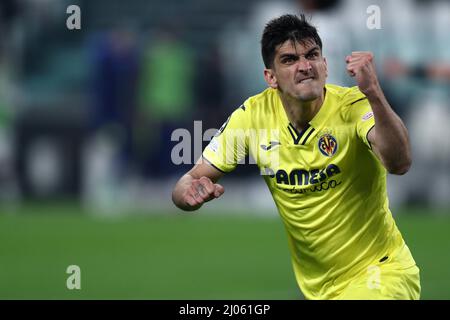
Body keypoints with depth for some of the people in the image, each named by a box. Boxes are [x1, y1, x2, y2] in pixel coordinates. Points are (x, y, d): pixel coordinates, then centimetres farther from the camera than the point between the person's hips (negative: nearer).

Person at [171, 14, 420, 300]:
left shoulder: (354, 106, -18)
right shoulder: (252, 116, -6)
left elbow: (399, 164, -36)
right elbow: (189, 181, -1)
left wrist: (373, 92, -50)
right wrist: (191, 191, -25)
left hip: (382, 273, -6)